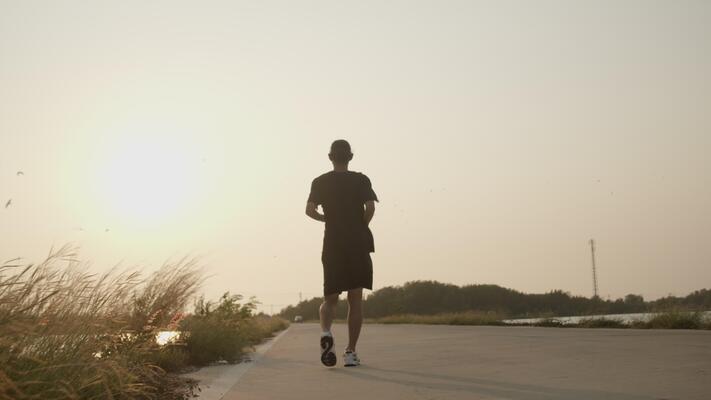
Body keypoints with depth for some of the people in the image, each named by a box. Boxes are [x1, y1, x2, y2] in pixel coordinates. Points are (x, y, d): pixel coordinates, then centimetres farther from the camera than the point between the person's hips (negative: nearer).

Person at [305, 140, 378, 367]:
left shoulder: (320, 182, 6)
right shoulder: (361, 180, 2)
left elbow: (310, 210, -6)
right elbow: (370, 207, -12)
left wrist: (327, 218, 12)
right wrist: (362, 226, 5)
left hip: (332, 246, 1)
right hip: (359, 245, -1)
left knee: (330, 299, 10)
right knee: (355, 299, 5)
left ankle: (326, 331, -21)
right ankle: (351, 352, 2)